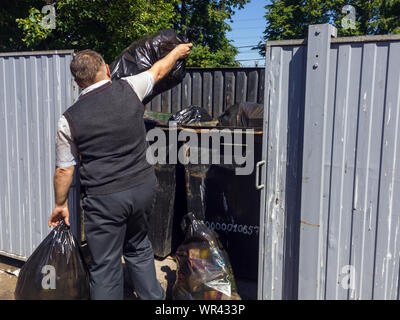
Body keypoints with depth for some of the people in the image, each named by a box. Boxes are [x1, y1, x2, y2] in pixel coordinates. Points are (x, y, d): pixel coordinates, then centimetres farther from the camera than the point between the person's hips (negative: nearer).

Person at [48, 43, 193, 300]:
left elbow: (64, 170, 1)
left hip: (105, 198, -3)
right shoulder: (129, 88, -3)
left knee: (106, 267, 9)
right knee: (139, 248, 24)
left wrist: (61, 205, 16)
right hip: (143, 186, 4)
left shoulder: (69, 119, -6)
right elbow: (158, 70, 16)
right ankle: (153, 296, 37)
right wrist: (177, 51, 36)